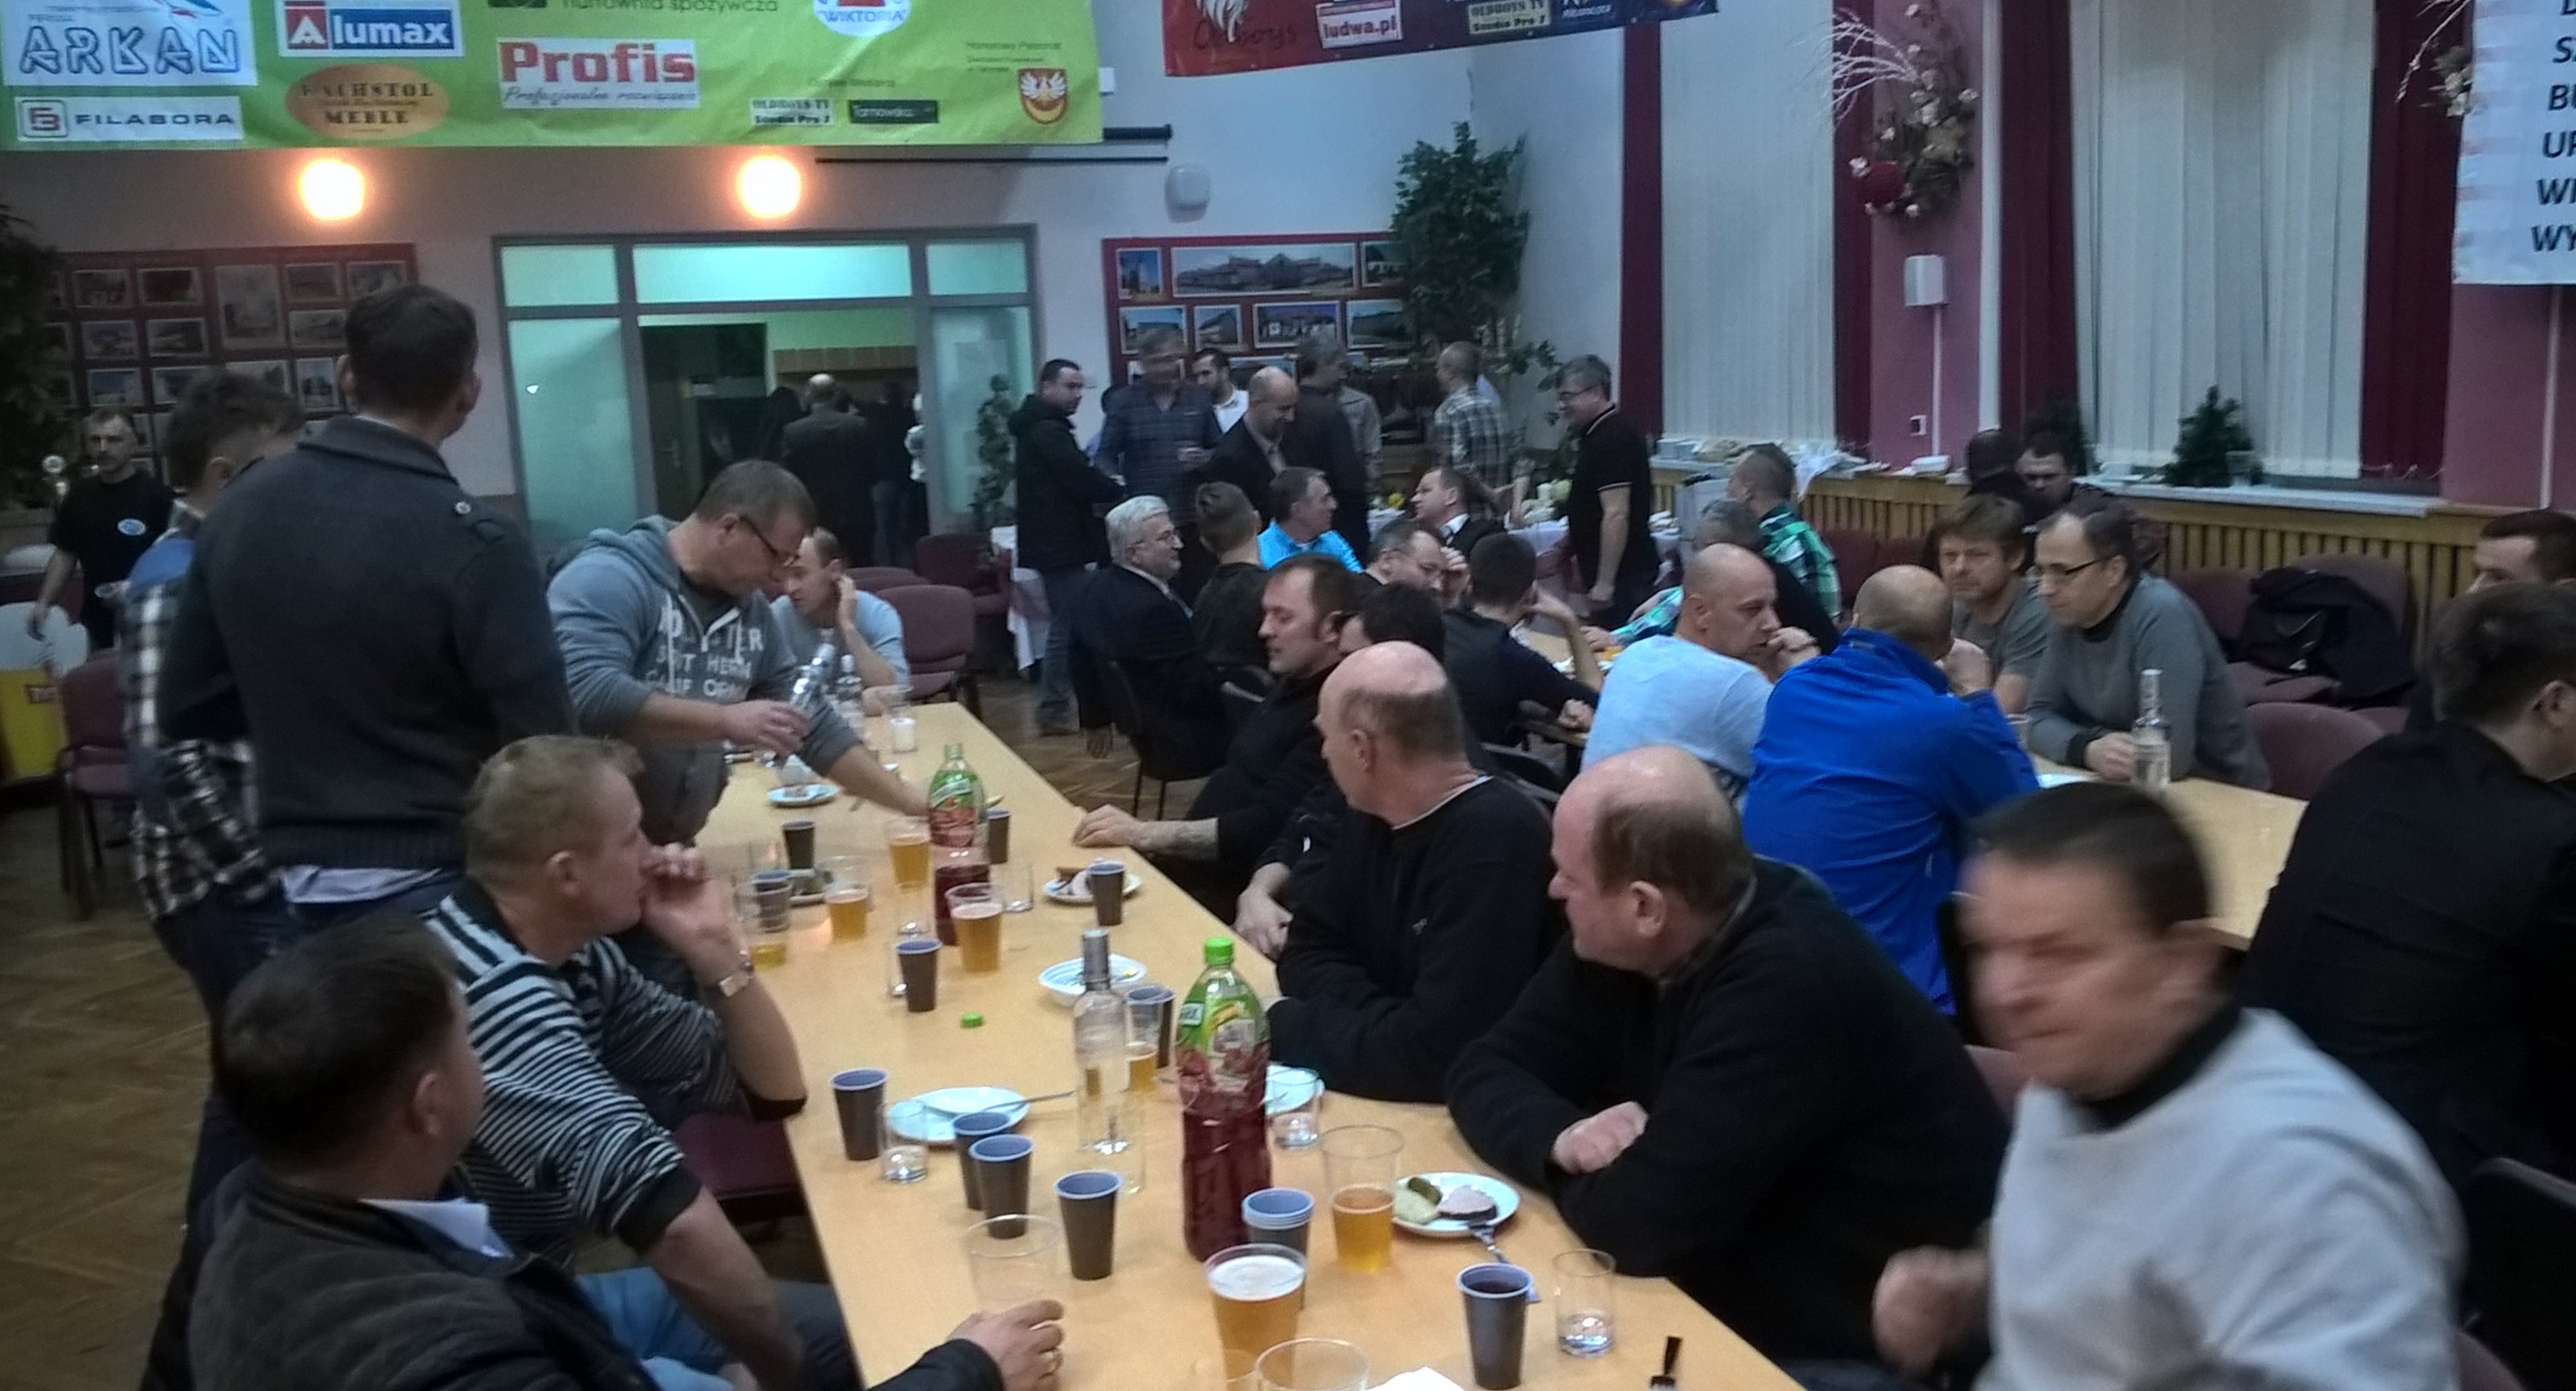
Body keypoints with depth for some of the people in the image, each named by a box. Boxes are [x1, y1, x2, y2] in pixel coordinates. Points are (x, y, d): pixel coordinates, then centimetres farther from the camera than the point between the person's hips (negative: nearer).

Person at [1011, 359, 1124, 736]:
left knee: (1066, 624, 16)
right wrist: (1119, 494, -6)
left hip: (1053, 538, 11)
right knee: (1070, 626, -6)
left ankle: (1054, 705, 20)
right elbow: (1082, 478, -22)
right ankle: (1055, 709, -2)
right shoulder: (1048, 430, -16)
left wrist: (1106, 490, 2)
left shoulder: (1037, 426, 17)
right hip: (1059, 542, -11)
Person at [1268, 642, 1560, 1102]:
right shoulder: (1380, 815, 1)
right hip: (1390, 1102, 7)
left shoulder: (1494, 843, -26)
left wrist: (1283, 1027, -16)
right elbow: (1312, 948, 7)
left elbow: (1434, 1053, -30)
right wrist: (1374, 1028, -14)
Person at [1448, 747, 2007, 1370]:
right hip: (1732, 1297, 7)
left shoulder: (1791, 982, -29)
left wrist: (1580, 1172, -9)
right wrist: (1564, 1136, -20)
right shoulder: (1616, 941, -5)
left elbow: (1639, 1222, -30)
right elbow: (1486, 1071, 0)